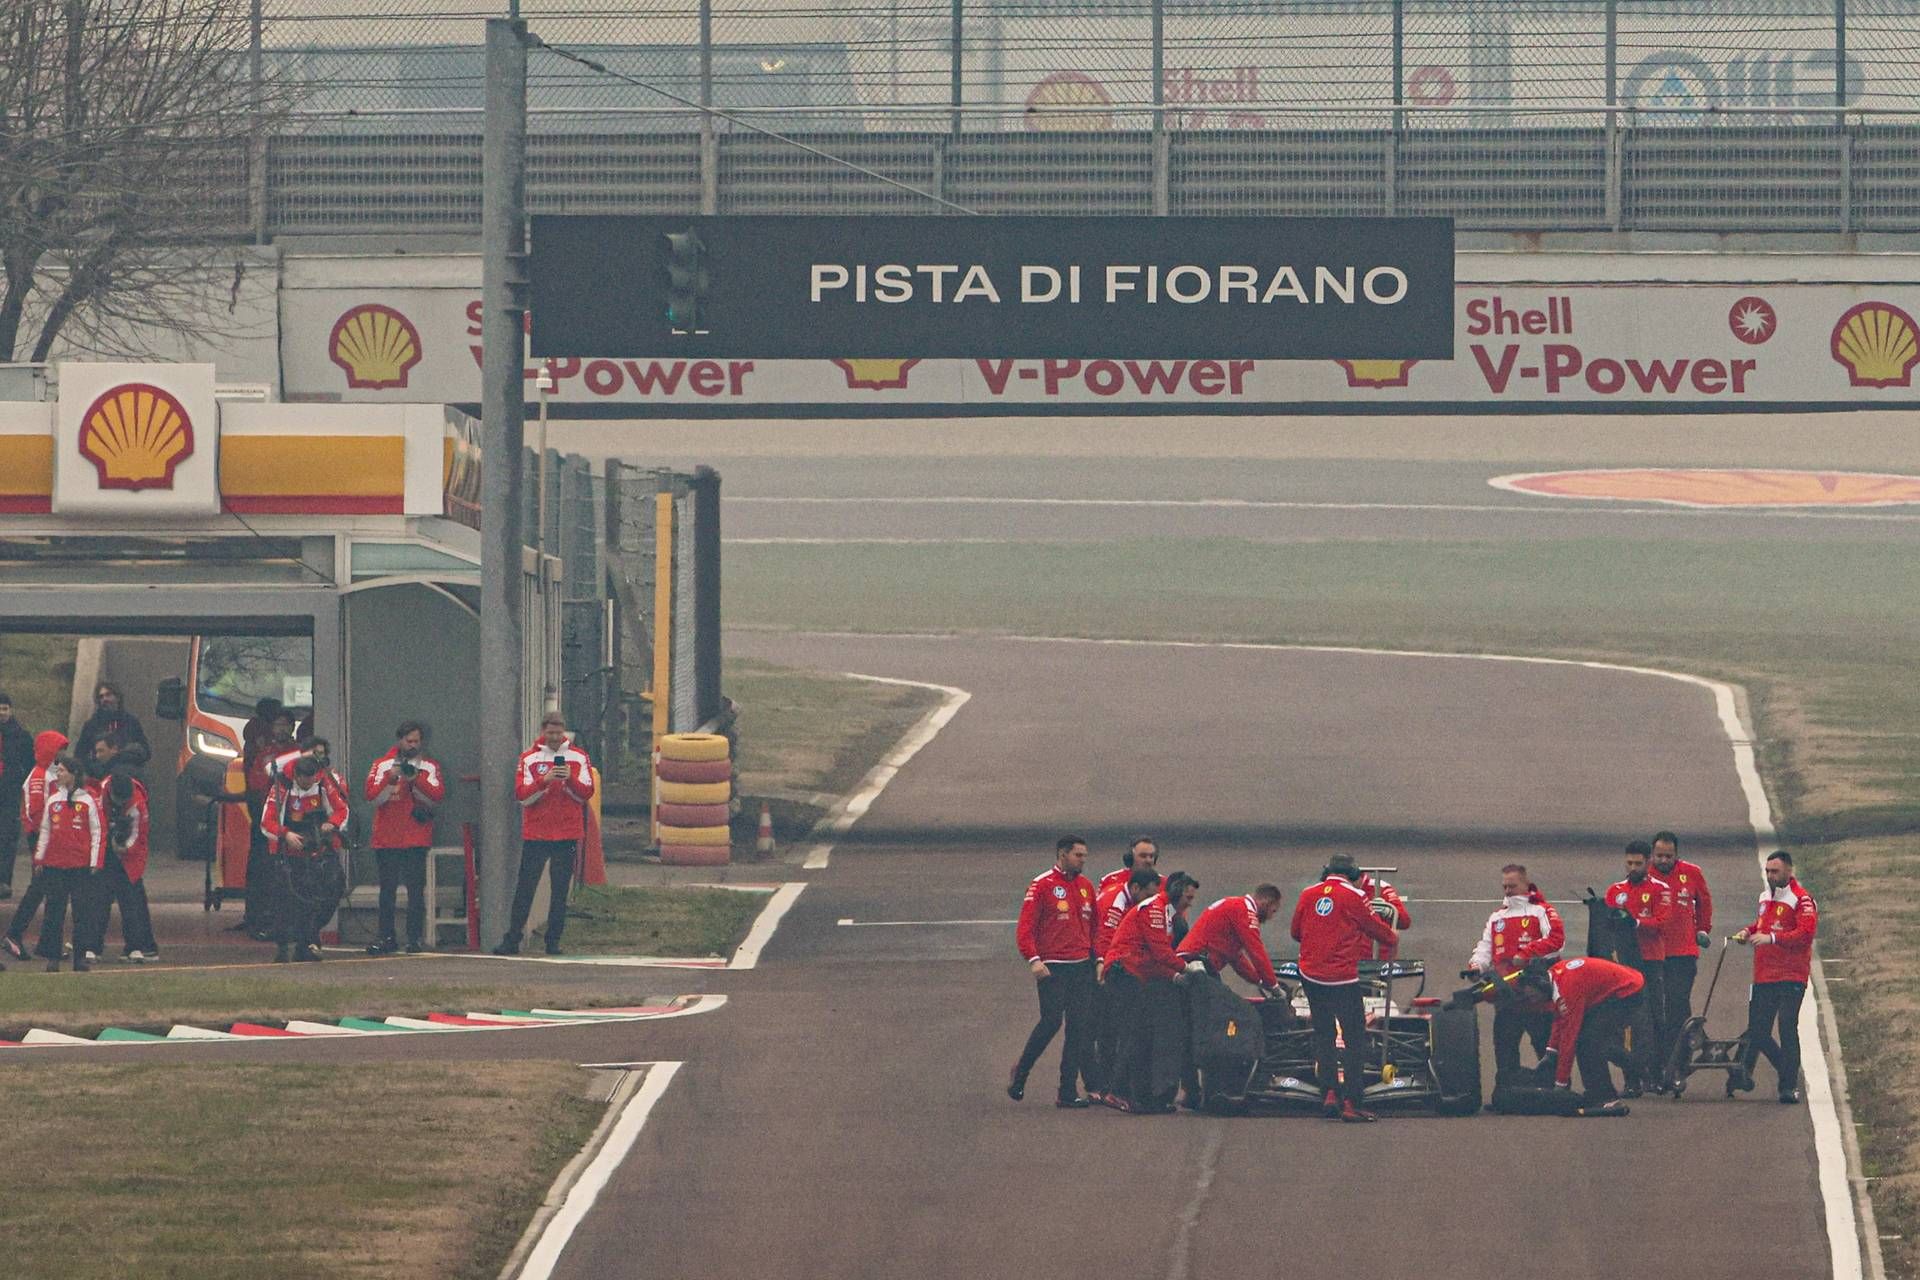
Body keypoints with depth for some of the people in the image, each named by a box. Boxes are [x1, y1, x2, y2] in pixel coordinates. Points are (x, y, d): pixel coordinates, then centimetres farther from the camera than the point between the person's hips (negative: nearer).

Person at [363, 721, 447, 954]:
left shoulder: (429, 766, 7)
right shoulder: (382, 765, 8)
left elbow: (437, 797, -4)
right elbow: (372, 796, -3)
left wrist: (415, 781, -17)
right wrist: (391, 779, -17)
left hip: (416, 839, -1)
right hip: (386, 838, 1)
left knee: (416, 890, -5)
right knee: (387, 890, 3)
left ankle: (415, 939, -3)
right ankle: (387, 938, 7)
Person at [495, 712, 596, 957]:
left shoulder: (578, 757, 5)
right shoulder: (529, 758, 2)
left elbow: (586, 793, 2)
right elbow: (522, 795, -6)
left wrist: (570, 779, -15)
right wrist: (545, 781, -20)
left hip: (567, 834, 1)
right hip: (535, 833, -1)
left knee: (560, 891, 2)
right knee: (525, 890, -2)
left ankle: (553, 941, 8)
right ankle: (512, 940, -1)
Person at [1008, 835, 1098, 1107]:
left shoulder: (1085, 886, 15)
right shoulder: (1042, 886, -4)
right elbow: (1025, 928, -8)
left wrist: (1098, 958, 11)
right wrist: (1034, 960, -20)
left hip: (1082, 966, 6)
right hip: (1052, 968, -6)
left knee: (1080, 1027, 0)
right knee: (1051, 1021, -13)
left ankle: (1068, 1092, 3)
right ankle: (1020, 1072, 11)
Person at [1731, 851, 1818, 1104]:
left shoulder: (1801, 899, -9)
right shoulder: (1765, 897, 17)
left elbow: (1806, 932, -20)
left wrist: (1772, 938, -26)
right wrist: (1748, 932, 12)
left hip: (1790, 977, -7)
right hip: (1763, 976, 7)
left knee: (1787, 1029, -9)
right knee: (1758, 1031, 5)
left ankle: (1790, 1086, -4)